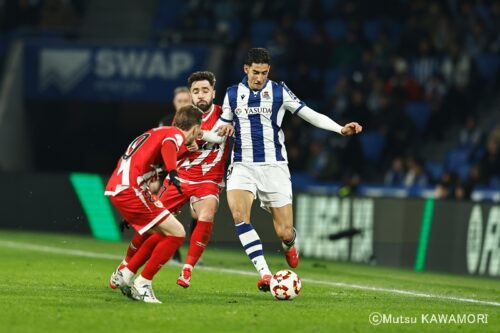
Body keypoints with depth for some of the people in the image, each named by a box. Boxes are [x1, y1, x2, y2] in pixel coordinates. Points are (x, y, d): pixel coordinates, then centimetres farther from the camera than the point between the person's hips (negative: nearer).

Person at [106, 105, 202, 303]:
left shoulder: (158, 132, 26)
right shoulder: (177, 135, -2)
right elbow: (168, 145, -26)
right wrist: (173, 172, -43)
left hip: (116, 188, 10)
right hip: (129, 189, -10)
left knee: (164, 233, 20)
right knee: (177, 233, -8)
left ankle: (125, 275, 22)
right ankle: (142, 284, -4)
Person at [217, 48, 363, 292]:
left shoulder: (279, 92, 1)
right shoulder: (233, 94, 7)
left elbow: (311, 115, 0)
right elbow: (221, 128, 18)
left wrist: (341, 129, -13)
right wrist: (223, 131, -7)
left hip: (273, 166, -1)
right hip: (242, 166, 1)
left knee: (285, 233, -6)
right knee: (239, 214, -27)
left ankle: (288, 245, 35)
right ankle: (264, 273, -24)